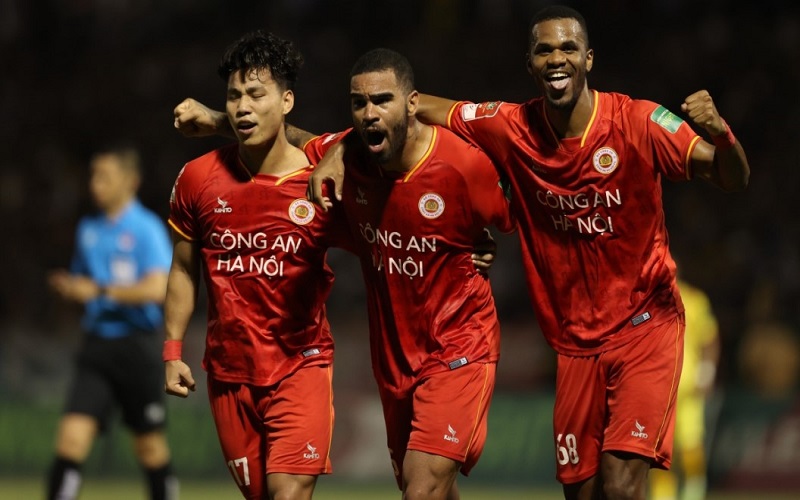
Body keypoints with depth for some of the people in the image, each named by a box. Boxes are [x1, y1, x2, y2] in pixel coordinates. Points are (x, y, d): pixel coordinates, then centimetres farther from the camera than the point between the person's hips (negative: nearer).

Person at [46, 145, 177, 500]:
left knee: (149, 445, 7)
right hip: (97, 346, 4)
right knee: (72, 434, -10)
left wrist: (100, 291, -19)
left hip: (137, 347, -4)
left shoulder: (147, 228, -8)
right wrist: (67, 287, 1)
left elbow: (157, 288, -20)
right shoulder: (88, 229, 12)